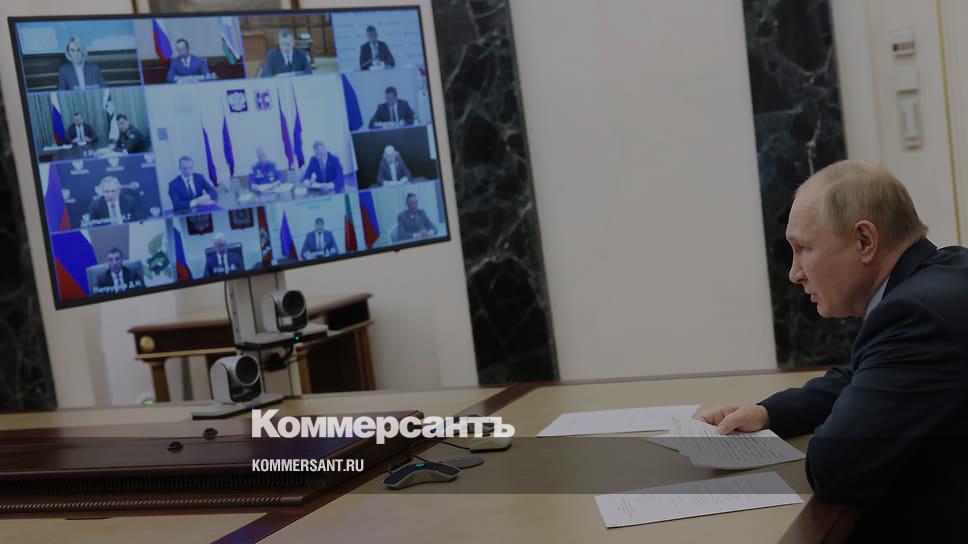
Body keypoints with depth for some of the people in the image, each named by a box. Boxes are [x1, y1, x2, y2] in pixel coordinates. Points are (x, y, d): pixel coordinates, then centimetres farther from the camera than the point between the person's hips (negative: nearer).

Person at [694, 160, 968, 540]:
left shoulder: (920, 310, -27)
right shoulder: (937, 272, 4)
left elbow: (833, 469, -28)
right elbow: (855, 382, 17)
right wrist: (767, 413, 2)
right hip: (934, 513, 9)